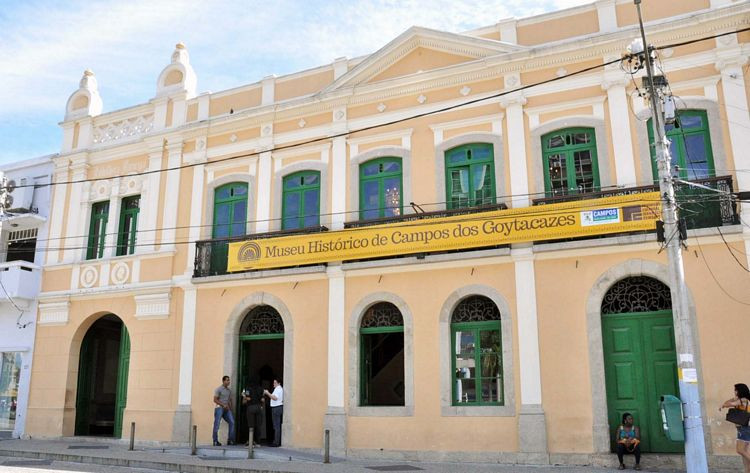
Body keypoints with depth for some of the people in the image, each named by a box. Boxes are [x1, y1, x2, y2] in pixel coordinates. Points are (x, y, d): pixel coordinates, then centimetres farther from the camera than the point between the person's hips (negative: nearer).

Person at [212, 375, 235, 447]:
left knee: (232, 422, -6)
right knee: (217, 424, -7)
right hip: (219, 408, -6)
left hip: (227, 409, 6)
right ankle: (215, 441, 0)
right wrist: (223, 405, -15)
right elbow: (215, 400, -8)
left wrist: (230, 408, 7)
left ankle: (230, 440, -1)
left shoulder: (229, 390, 18)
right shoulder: (218, 389, -2)